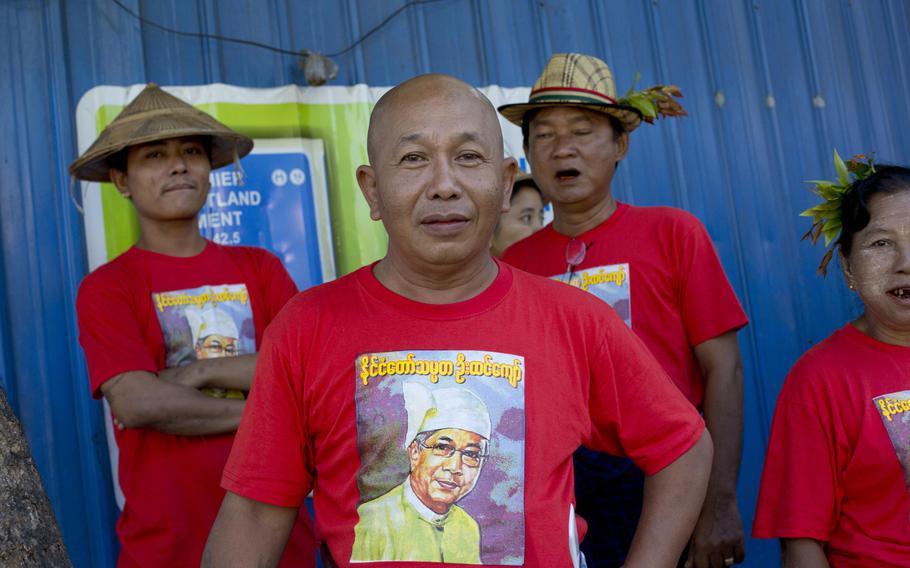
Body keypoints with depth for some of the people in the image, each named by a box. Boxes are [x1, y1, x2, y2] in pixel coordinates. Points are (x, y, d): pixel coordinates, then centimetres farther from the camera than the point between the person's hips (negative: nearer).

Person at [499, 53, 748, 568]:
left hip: (662, 480, -1)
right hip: (554, 483, 2)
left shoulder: (673, 233, -1)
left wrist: (722, 504, -10)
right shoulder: (513, 264, 4)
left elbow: (722, 370, -4)